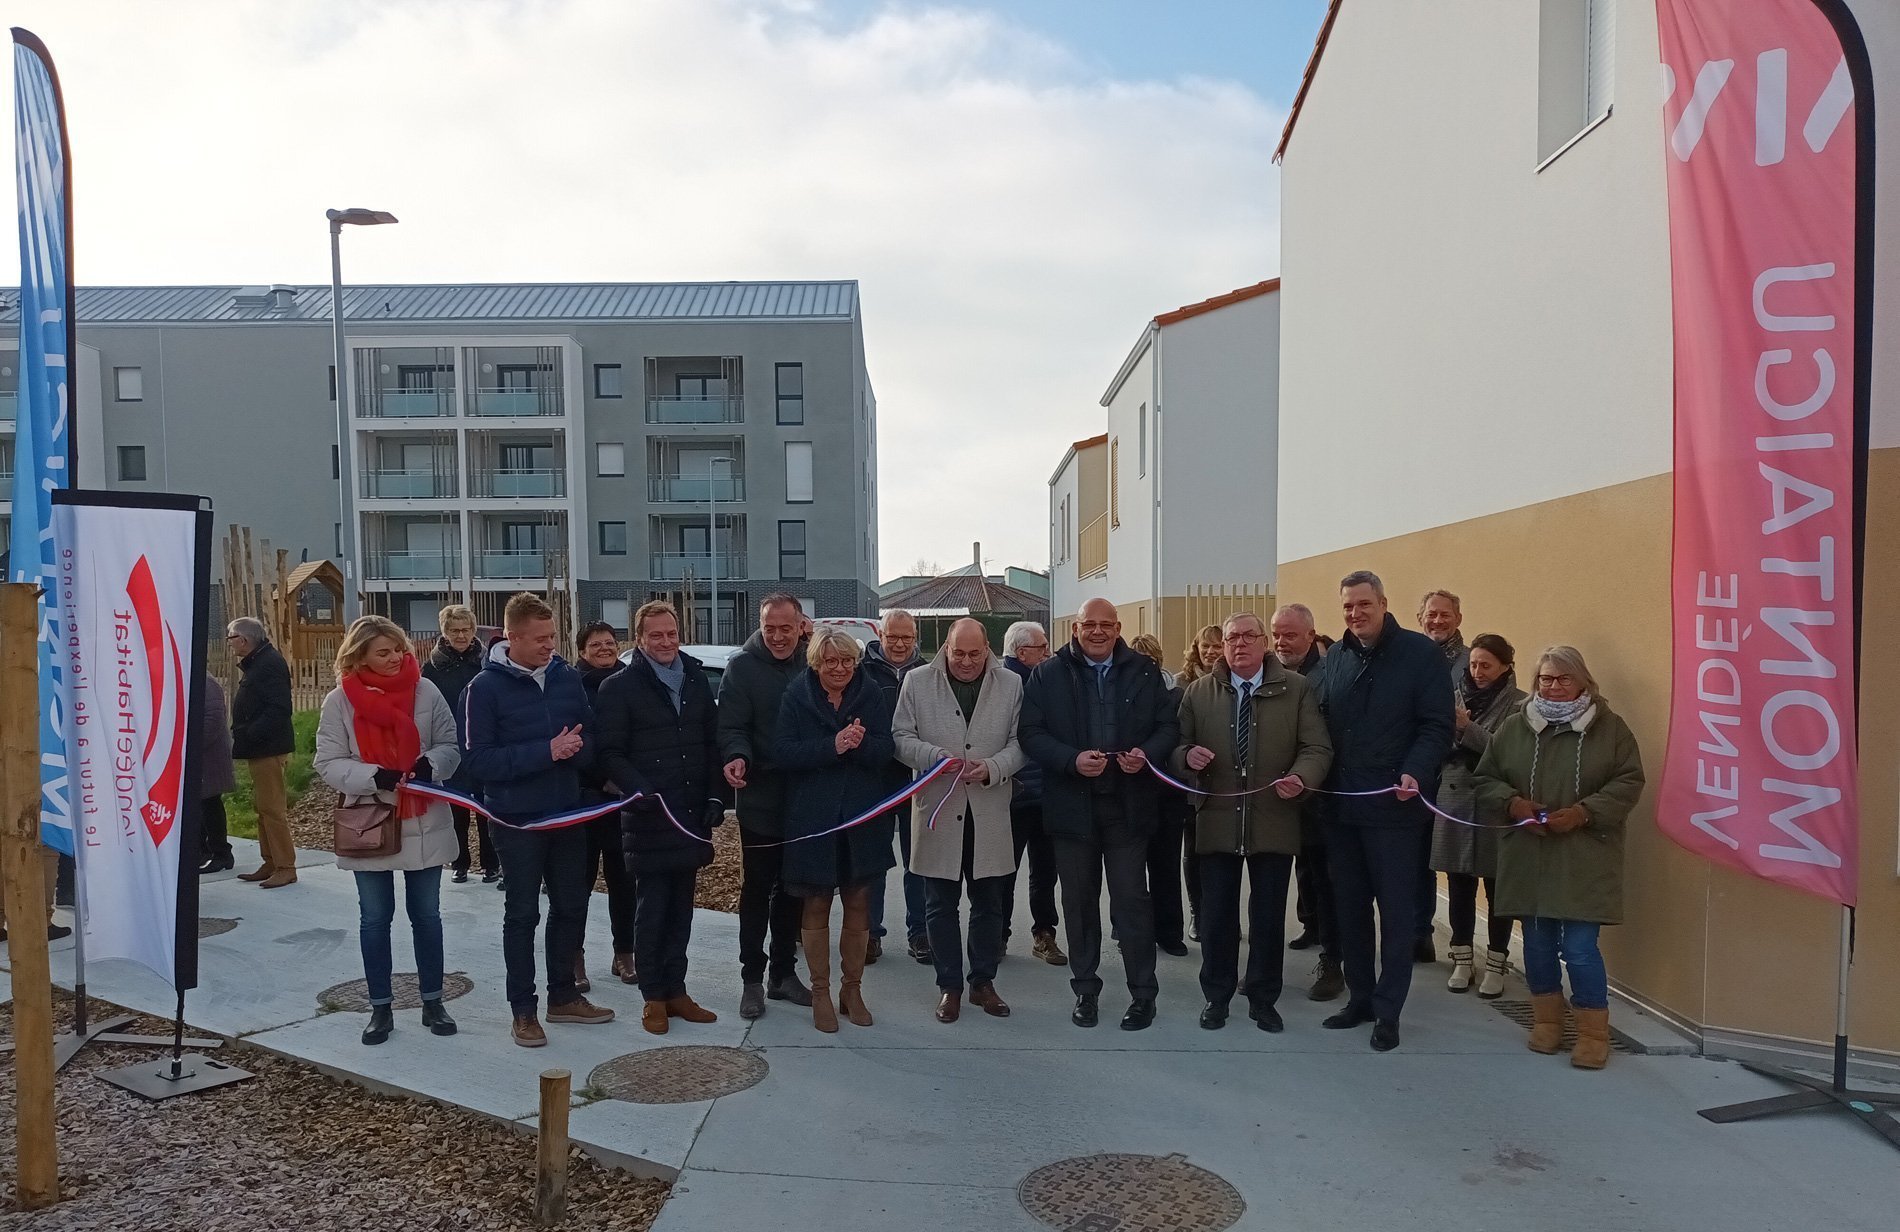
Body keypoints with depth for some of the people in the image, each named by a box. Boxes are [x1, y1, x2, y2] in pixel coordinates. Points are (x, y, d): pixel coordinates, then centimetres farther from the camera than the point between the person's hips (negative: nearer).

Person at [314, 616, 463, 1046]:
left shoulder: (425, 691, -6)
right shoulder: (339, 701, -8)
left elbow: (451, 745, 1)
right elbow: (328, 764, -7)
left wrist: (432, 763, -21)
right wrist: (374, 776, -24)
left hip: (423, 824, 1)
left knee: (426, 915, 12)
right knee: (375, 919, 11)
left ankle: (433, 1002, 25)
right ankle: (381, 1007, 25)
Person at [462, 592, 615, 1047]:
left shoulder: (567, 677, 1)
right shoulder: (485, 687, -12)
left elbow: (590, 739, 7)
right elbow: (479, 759, -17)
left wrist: (576, 748, -17)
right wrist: (545, 752, -24)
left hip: (567, 813, 5)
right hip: (517, 819, -4)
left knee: (572, 905, 14)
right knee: (522, 913, 7)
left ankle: (563, 996, 30)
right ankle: (523, 1009, 19)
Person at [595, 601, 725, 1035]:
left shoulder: (696, 680, 12)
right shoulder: (619, 687, -3)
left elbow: (712, 743, 14)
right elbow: (611, 754, -6)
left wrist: (715, 797, 4)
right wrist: (641, 791, -20)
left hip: (692, 815, 5)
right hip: (648, 818, -5)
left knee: (681, 907, 11)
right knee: (651, 909, 1)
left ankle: (675, 990, 20)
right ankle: (653, 997, 12)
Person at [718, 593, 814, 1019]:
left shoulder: (812, 663, 5)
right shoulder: (743, 667, -7)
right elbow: (731, 726, -13)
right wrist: (737, 756, -31)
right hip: (761, 799, -4)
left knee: (792, 888, 13)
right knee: (757, 889, 2)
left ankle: (783, 973, 25)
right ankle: (752, 979, 12)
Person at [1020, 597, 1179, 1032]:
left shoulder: (1144, 671, 5)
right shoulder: (1049, 674, 1)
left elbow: (1168, 726, 5)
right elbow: (1032, 734, -3)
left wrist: (1146, 753, -15)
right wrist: (1072, 760, -18)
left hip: (1128, 804, 0)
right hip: (1073, 804, 1)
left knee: (1132, 899, 2)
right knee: (1079, 902, 11)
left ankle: (1143, 993, 14)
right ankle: (1085, 990, 24)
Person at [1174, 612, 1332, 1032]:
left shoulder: (1296, 689, 1)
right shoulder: (1198, 693, 5)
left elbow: (1317, 748, -2)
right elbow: (1177, 747, 8)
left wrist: (1300, 778, -21)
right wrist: (1189, 756, -15)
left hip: (1274, 821, -1)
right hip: (1217, 821, 1)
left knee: (1269, 915, 8)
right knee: (1217, 914, 7)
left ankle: (1263, 999, 24)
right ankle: (1216, 997, 23)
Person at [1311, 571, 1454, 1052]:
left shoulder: (1420, 652, -5)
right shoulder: (1334, 659, 11)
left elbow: (1437, 726, -10)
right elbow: (1319, 726, 9)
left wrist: (1416, 773, -23)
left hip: (1394, 806, -5)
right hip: (1340, 805, 5)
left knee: (1396, 912, 4)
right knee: (1349, 907, 13)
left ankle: (1388, 1012, 13)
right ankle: (1359, 997, 26)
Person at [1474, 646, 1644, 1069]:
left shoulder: (1609, 727, 0)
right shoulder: (1514, 727, 4)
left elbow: (1628, 783, -4)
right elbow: (1486, 779, 7)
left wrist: (1584, 813, -16)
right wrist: (1512, 803, -12)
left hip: (1583, 861, -3)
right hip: (1528, 859, 3)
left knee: (1580, 949, -4)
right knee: (1537, 944, 12)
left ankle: (1593, 1032, 13)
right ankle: (1546, 1020, 29)